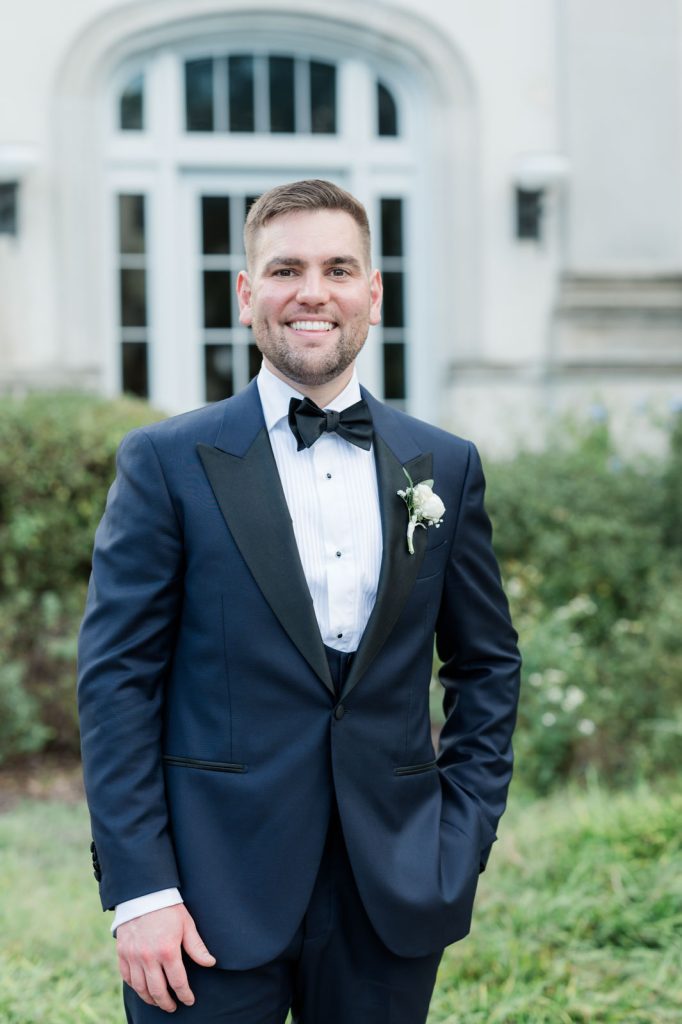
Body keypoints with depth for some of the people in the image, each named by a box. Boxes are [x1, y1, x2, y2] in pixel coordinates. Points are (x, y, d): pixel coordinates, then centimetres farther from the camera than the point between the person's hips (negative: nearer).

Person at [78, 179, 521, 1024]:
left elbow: (487, 663, 14)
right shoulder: (167, 462, -1)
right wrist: (138, 890, -10)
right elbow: (116, 676, -4)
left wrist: (467, 836, 4)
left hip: (392, 892, 3)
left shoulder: (444, 468, 8)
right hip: (214, 895, -2)